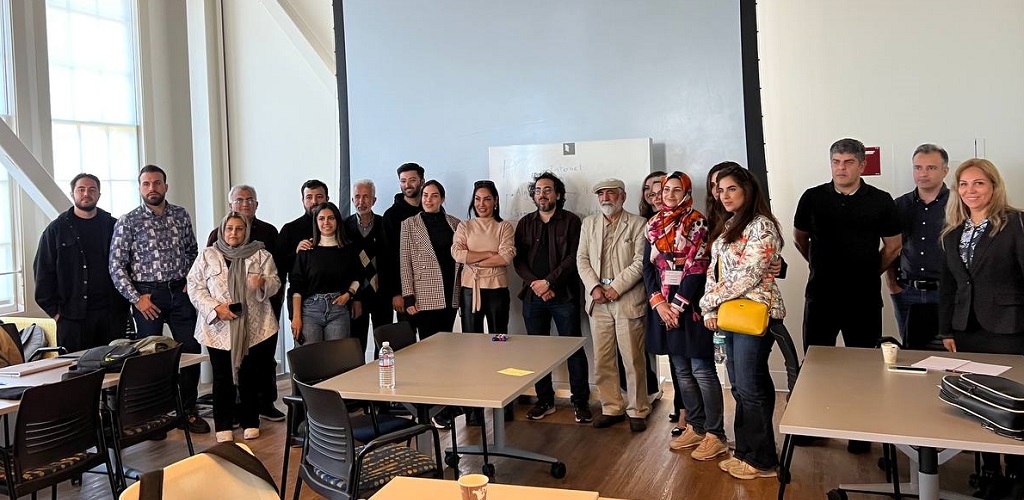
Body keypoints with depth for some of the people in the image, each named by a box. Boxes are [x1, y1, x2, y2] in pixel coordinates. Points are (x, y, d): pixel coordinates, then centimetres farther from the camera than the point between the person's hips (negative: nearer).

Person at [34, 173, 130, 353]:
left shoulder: (113, 226, 9)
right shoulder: (56, 229, 6)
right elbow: (43, 272, 4)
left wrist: (124, 304, 3)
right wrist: (54, 310, -2)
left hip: (111, 312, 2)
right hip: (72, 314, -1)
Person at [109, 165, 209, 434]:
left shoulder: (181, 215, 7)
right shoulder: (128, 222, -3)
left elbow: (192, 251, 17)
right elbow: (116, 265, -4)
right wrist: (136, 298, -10)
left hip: (180, 292, 3)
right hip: (148, 295, -3)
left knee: (191, 351, 3)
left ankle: (188, 411, 16)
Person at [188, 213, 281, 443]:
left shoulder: (261, 255, 6)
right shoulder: (207, 256, 5)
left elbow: (275, 284, 3)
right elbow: (194, 287, 1)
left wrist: (263, 283, -21)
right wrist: (215, 307, -12)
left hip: (255, 328, 0)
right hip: (219, 329, 0)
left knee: (251, 376, 6)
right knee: (223, 377, 5)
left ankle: (250, 422, 21)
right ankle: (223, 425, 18)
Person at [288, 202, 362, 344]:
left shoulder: (348, 249, 9)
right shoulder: (306, 250, 4)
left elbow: (358, 277, 20)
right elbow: (296, 286, 1)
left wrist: (349, 294, 1)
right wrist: (296, 317, -5)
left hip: (338, 310, 1)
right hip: (310, 310, -1)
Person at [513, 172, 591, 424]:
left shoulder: (571, 221, 1)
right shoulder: (525, 223, 12)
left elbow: (573, 258, -8)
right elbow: (518, 259, 6)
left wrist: (549, 282, -13)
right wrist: (534, 283, -9)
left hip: (564, 295, -3)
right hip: (533, 296, 4)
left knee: (574, 348, 0)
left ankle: (580, 401, 10)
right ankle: (544, 400, 19)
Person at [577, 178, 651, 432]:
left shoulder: (638, 224, 1)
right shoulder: (588, 224, 15)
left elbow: (641, 261, -7)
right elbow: (582, 259, 9)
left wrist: (615, 288, -13)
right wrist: (594, 287, -6)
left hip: (627, 299, -4)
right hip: (598, 300, 4)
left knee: (633, 359, 1)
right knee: (602, 360, 7)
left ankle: (637, 411, 13)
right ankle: (612, 408, 19)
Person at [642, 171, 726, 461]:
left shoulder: (697, 222, -5)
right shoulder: (654, 225, 11)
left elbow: (697, 268, -12)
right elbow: (647, 266, 7)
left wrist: (678, 305, -14)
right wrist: (658, 303, -5)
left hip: (692, 305, -6)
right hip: (664, 305, 6)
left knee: (702, 369, -4)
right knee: (681, 370, 12)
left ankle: (716, 435, 4)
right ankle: (695, 427, 23)